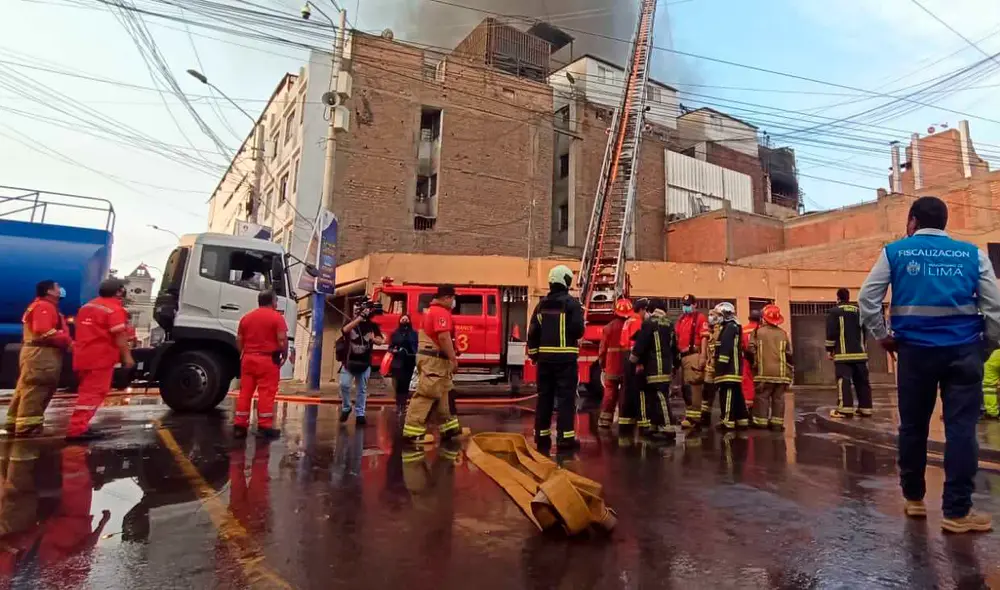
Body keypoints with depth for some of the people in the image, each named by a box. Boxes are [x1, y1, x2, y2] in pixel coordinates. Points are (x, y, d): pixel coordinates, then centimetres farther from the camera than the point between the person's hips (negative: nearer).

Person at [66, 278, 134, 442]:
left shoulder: (87, 306, 17)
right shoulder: (114, 309, -13)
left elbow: (86, 331, 25)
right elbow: (119, 336, -18)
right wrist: (127, 356, -15)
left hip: (82, 356, 9)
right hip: (100, 358, -9)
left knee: (87, 392, 19)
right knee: (93, 394, -8)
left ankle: (80, 426, 23)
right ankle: (77, 429, -13)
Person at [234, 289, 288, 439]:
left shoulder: (246, 317, 13)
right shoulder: (276, 317, -6)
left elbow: (239, 341, 12)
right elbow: (282, 340, -12)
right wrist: (284, 356, 0)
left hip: (248, 358, 6)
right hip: (268, 359, -6)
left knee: (245, 392, 8)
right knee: (266, 393, -4)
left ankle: (239, 425, 9)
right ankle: (264, 427, -4)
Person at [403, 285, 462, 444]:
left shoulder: (432, 310, 19)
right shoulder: (442, 312, -14)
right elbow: (444, 337, -24)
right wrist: (454, 358, -19)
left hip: (433, 358, 11)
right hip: (434, 359, -11)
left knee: (443, 393, 16)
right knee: (426, 394, -9)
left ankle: (449, 426, 23)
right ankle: (413, 431, -6)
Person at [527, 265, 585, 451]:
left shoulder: (541, 304, 9)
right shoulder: (572, 303, -6)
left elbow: (533, 332, 8)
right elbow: (578, 330, -14)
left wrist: (534, 353, 16)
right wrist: (577, 334, 9)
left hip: (545, 357, 5)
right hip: (565, 357, -5)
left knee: (544, 397, 11)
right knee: (566, 397, -2)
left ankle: (541, 436, 17)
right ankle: (565, 437, -4)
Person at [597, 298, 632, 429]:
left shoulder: (609, 327, -3)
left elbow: (603, 347, 0)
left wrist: (602, 364, 12)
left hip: (612, 366, 1)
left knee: (610, 392, 8)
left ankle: (604, 420, 9)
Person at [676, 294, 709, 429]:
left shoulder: (700, 318, -3)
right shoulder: (681, 320, 19)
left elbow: (704, 338, -10)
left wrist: (702, 356, -17)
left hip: (694, 355, -8)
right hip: (683, 356, 8)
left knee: (693, 385, -10)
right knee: (686, 385, 13)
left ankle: (693, 416, -9)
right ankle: (691, 413, 23)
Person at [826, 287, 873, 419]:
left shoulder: (834, 312, -3)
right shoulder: (859, 311, 15)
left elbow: (831, 332, -9)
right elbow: (864, 332, 21)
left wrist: (829, 349, -2)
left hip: (843, 353, -6)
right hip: (860, 352, 6)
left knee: (843, 380, -9)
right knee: (862, 381, 10)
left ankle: (845, 409, -14)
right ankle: (865, 408, 12)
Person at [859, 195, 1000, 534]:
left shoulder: (895, 252, 4)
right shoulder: (973, 254, 8)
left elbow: (866, 298, -3)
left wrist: (883, 336, 6)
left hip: (916, 349, 0)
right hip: (963, 350, 1)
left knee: (913, 426, 11)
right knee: (961, 428, 3)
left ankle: (913, 498, 23)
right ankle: (957, 512, 5)